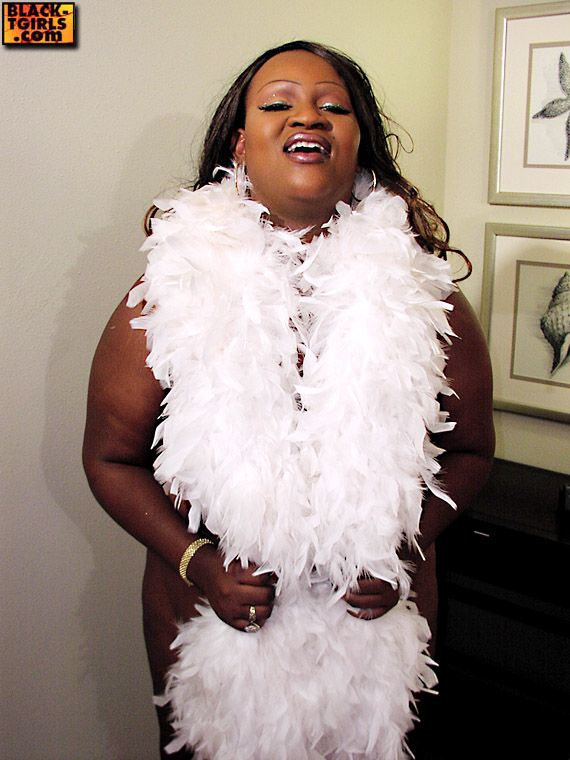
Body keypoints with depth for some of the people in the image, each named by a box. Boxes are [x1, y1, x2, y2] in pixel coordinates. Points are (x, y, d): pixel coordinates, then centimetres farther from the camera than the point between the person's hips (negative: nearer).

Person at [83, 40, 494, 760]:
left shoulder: (424, 295, -8)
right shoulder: (171, 294, -10)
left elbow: (469, 450, 4)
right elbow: (111, 457, -2)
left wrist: (404, 546, -11)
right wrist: (195, 561, -15)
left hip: (375, 624, 1)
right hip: (212, 621, 0)